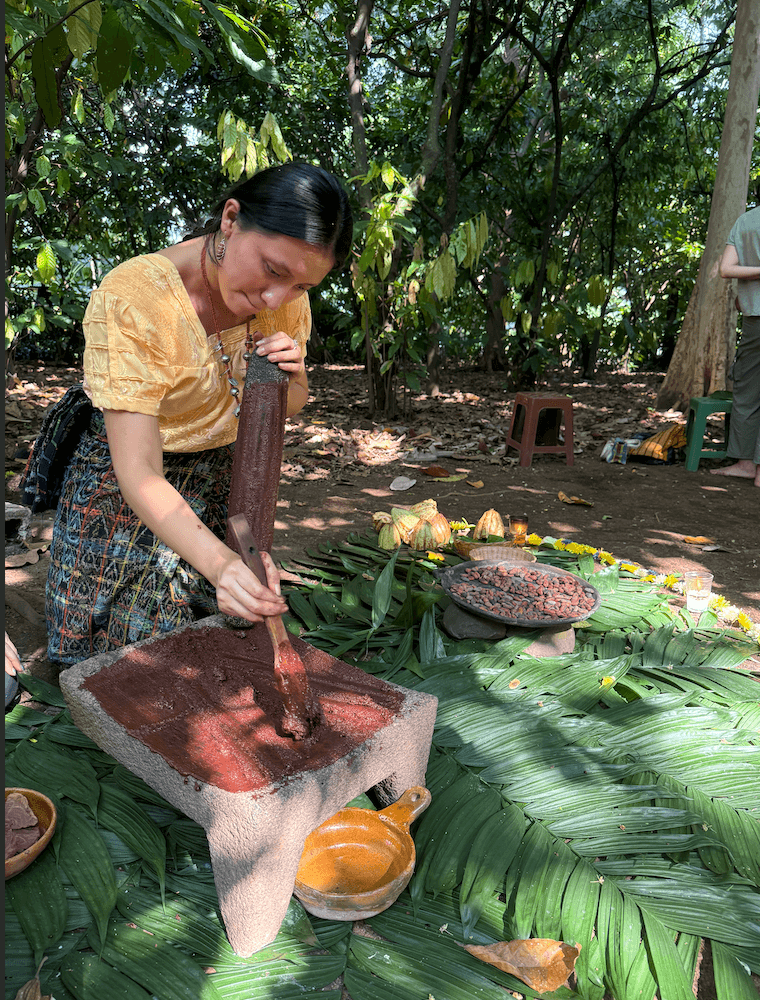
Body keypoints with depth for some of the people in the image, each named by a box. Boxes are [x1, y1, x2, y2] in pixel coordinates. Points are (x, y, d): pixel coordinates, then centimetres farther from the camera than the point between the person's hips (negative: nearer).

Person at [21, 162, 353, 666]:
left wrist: (288, 381, -24)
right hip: (121, 492, -4)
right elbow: (138, 473, -36)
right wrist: (219, 562, -52)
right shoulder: (130, 298, -32)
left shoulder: (287, 297, -15)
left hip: (218, 478, 4)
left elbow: (290, 405, 2)